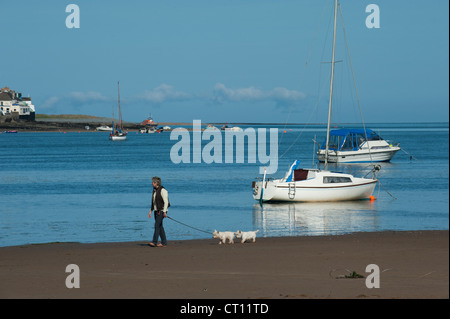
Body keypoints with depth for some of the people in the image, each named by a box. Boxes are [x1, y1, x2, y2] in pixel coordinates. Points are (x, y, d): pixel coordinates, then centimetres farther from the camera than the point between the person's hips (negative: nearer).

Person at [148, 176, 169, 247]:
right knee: (160, 226, 7)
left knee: (157, 225, -14)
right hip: (156, 211, 9)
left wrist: (164, 212, -25)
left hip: (162, 210, -9)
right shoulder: (154, 191, 13)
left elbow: (166, 202, -18)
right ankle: (164, 242, 10)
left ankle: (154, 242, -16)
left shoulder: (162, 190, -14)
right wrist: (150, 211, 14)